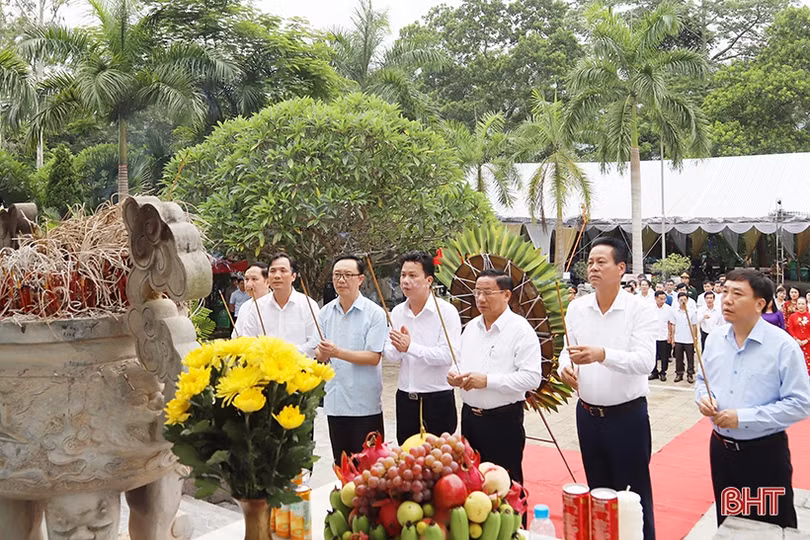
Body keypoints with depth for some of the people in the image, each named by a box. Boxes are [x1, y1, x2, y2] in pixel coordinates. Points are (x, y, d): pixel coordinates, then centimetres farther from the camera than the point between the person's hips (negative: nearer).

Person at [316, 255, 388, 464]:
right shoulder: (325, 312, 7)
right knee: (340, 463, 16)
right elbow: (319, 356, 7)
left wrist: (337, 352, -23)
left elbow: (374, 357, -14)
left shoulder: (375, 313, -8)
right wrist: (322, 353, -17)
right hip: (334, 401, 5)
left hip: (365, 403, -5)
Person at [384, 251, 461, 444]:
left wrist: (410, 347, -26)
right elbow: (390, 354, 4)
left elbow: (450, 354, -21)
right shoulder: (397, 312, 6)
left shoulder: (446, 311, -11)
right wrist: (397, 348, -19)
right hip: (405, 398, 5)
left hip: (438, 399, -5)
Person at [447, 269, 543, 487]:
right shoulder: (471, 326, 9)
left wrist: (488, 381, -25)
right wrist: (454, 375, -4)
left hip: (503, 420, -7)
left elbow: (532, 377, -21)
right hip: (470, 416, 7)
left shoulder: (520, 329, -13)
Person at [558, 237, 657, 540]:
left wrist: (601, 355, -40)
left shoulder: (641, 310, -12)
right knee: (598, 490, 19)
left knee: (635, 493, 6)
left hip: (628, 415, -4)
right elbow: (568, 350, 8)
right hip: (587, 414, 5)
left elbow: (646, 361, -24)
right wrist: (564, 367, -16)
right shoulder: (576, 308, 2)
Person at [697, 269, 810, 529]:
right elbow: (702, 379, 15)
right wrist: (703, 398, -8)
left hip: (765, 453, -5)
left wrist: (742, 417, -22)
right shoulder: (714, 338, 1)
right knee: (726, 524, 20)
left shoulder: (782, 345, -16)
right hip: (720, 447, 5)